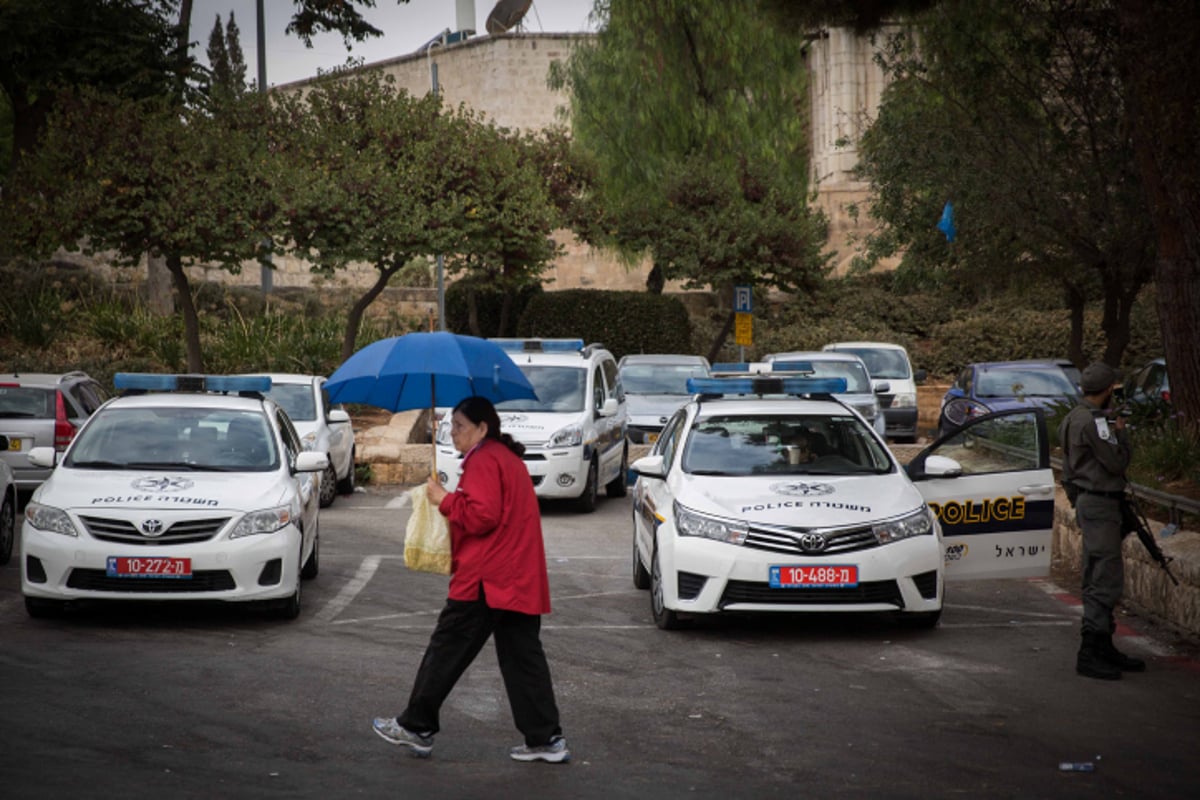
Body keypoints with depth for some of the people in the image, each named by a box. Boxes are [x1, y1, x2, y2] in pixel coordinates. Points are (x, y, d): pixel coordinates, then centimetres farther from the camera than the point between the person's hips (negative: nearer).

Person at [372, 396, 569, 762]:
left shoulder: (483, 461, -11)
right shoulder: (509, 458, 21)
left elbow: (482, 515, -21)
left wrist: (445, 500, -9)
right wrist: (451, 501, 20)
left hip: (486, 580, -9)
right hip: (521, 579, 9)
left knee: (446, 651, 0)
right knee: (523, 659, 8)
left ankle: (416, 728, 8)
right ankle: (546, 739, 5)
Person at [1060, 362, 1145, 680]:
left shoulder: (1074, 418, 15)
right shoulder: (1092, 421, -18)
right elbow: (1117, 462, -17)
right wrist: (1121, 432, -4)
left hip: (1087, 502, 11)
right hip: (1100, 504, -11)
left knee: (1098, 580, 15)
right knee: (1106, 581, -11)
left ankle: (1104, 648, 22)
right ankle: (1090, 653, -12)